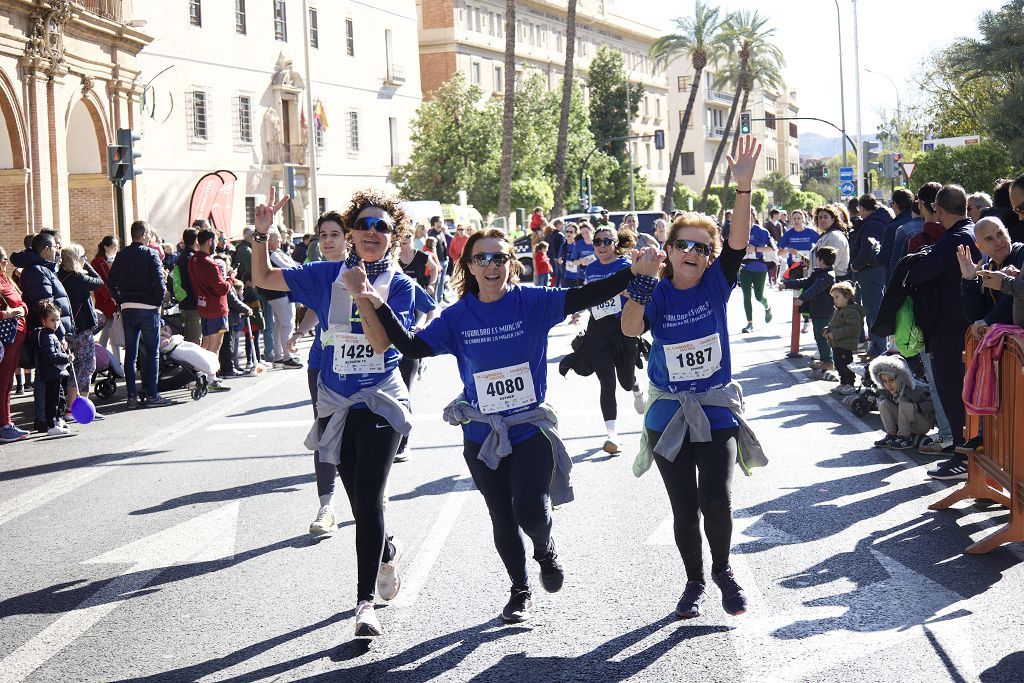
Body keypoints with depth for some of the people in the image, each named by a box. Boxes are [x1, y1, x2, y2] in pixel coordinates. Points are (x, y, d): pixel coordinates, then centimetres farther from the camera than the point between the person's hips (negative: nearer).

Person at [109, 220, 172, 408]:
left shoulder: (121, 256, 7)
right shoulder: (150, 254, -8)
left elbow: (111, 283, 8)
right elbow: (159, 282, -15)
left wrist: (121, 301, 13)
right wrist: (159, 302, -2)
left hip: (127, 309, 5)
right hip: (148, 308, -5)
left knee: (130, 353, 8)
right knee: (152, 352, 2)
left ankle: (132, 396, 7)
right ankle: (151, 394, 1)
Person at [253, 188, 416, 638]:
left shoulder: (400, 286, -6)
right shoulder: (326, 276, 3)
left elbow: (380, 342, -18)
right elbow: (263, 279, 6)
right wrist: (262, 233, -8)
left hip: (380, 402, -4)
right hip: (335, 403, 4)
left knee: (368, 498, -14)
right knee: (359, 501, 13)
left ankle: (365, 601, -10)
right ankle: (387, 552, 45)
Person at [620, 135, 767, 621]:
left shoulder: (716, 286, -2)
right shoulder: (658, 293, -2)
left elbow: (739, 241, -17)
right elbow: (630, 329, -20)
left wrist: (743, 186, -31)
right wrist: (640, 278, -32)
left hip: (717, 411, -1)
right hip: (668, 415, 1)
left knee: (716, 500, -14)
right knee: (684, 510, 6)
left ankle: (723, 568, 14)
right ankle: (695, 581, 28)